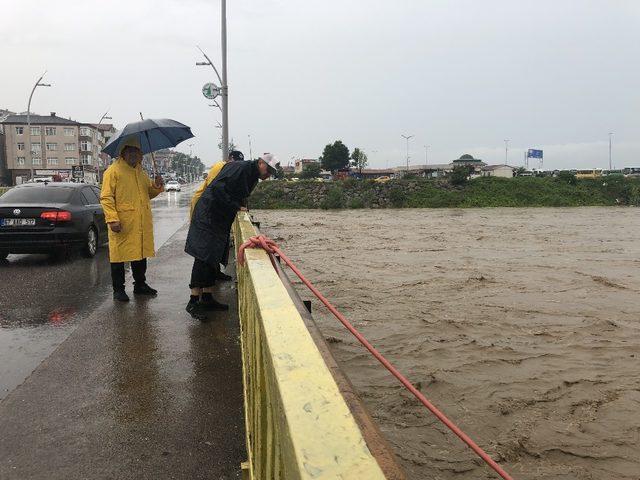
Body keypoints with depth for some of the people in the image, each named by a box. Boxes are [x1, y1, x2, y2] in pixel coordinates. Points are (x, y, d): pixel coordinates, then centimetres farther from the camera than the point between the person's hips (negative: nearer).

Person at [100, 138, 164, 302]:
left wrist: (157, 186, 3)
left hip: (142, 224, 7)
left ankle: (140, 285, 29)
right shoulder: (113, 171, -5)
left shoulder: (140, 172, 18)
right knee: (119, 255, 0)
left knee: (141, 253, 15)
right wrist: (112, 219, -21)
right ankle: (118, 290, 11)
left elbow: (149, 193, 26)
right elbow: (106, 197, -11)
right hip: (122, 224, -7)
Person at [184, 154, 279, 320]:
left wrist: (239, 207, 4)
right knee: (203, 256, -11)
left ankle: (207, 297, 22)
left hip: (220, 221, 10)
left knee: (214, 258, 13)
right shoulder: (240, 168, -16)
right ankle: (193, 301, -7)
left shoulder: (251, 177, 15)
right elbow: (218, 188, -25)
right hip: (207, 216, -10)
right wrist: (235, 206, -19)